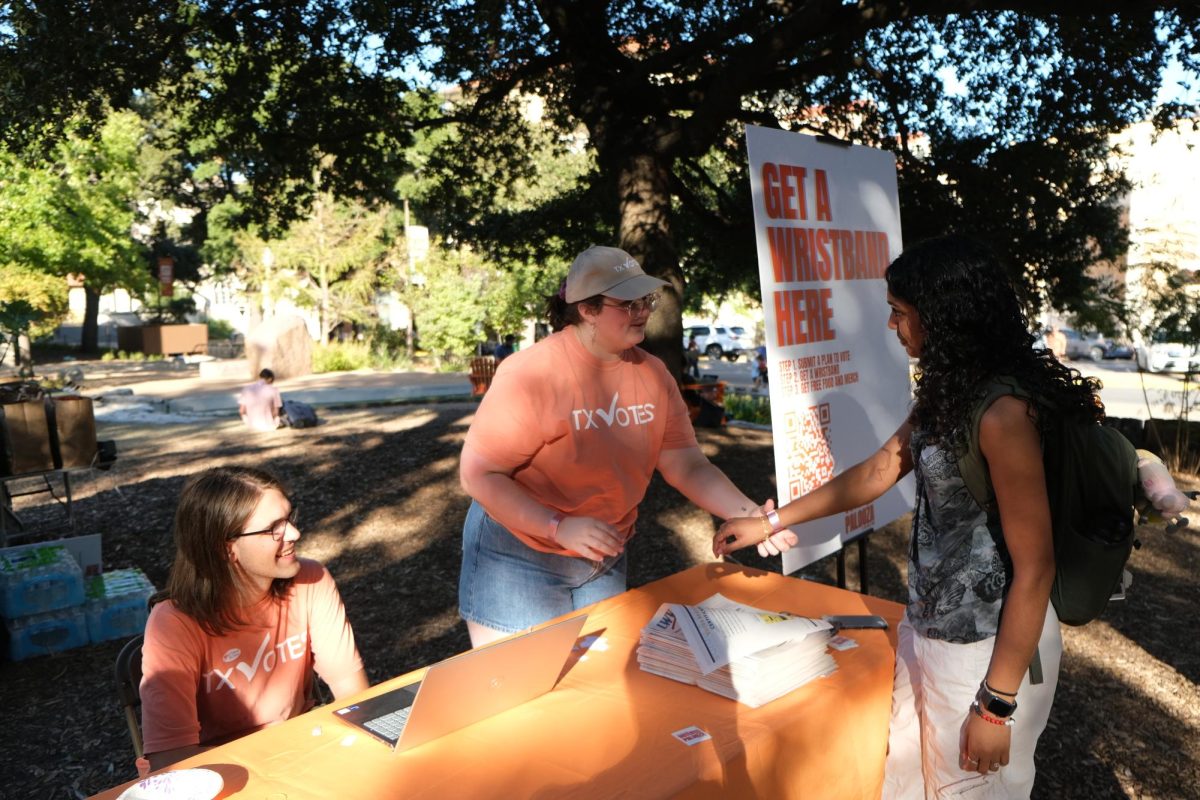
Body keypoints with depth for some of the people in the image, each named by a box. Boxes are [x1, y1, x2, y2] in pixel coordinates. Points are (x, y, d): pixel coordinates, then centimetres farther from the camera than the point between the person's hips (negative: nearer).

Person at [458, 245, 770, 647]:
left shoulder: (653, 375, -5)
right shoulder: (532, 373, -22)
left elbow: (689, 467, -3)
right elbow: (478, 475, -20)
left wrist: (749, 515, -19)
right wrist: (559, 527, -29)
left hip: (605, 560, 5)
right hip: (520, 556, -5)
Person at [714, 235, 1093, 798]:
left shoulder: (1002, 413, -24)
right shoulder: (946, 393, 5)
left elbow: (1034, 568, -22)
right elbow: (876, 473, 14)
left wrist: (996, 705, -17)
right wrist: (770, 523, 16)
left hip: (988, 649, -8)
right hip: (925, 629, 8)